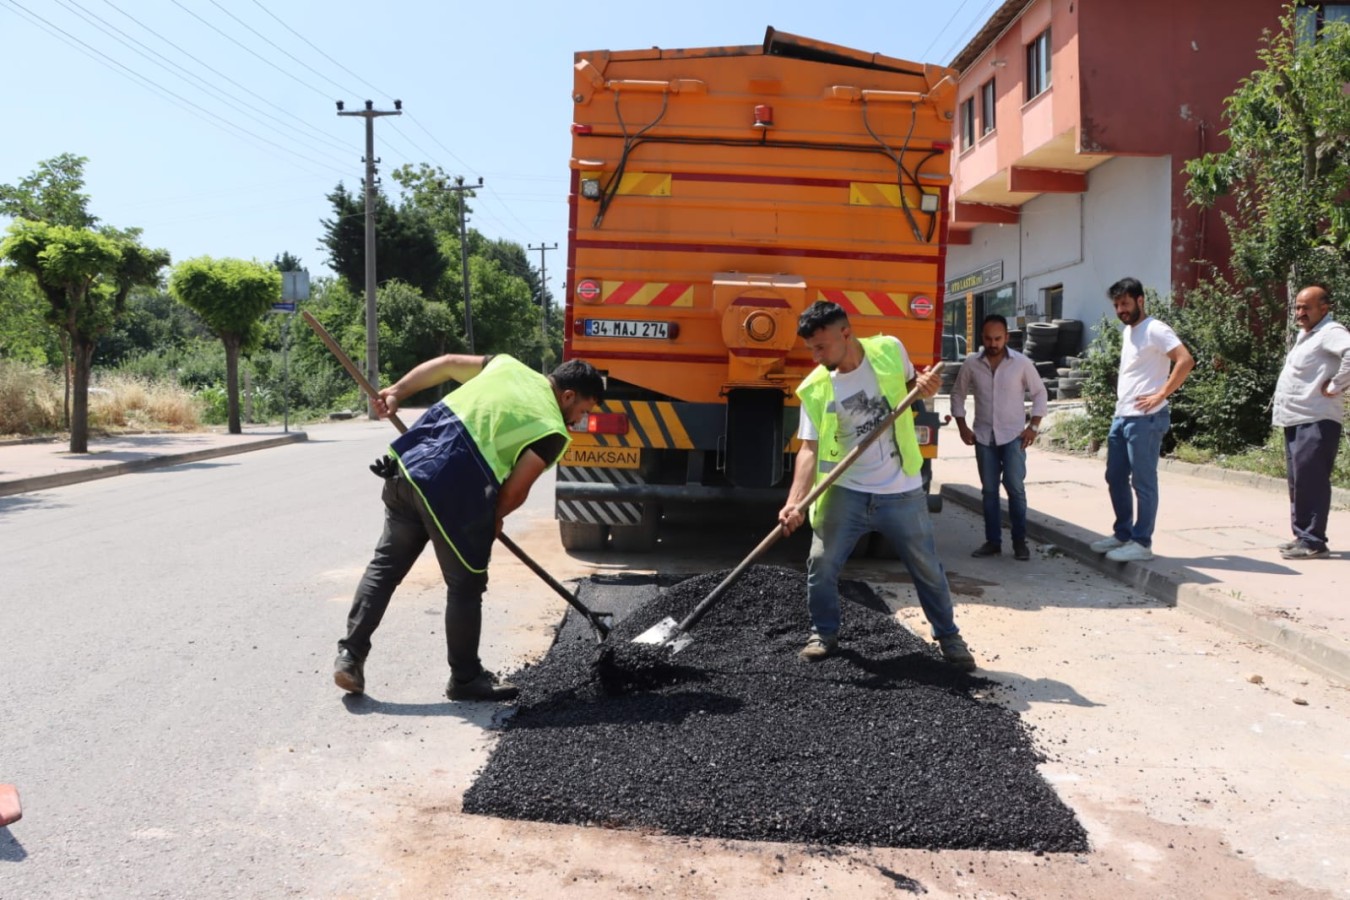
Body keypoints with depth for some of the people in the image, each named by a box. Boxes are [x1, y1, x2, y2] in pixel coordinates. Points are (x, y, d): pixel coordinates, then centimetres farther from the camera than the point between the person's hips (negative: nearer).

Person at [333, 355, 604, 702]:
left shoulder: (509, 366, 17)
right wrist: (492, 520, 15)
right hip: (452, 494, -7)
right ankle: (466, 678, 23)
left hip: (407, 467, 7)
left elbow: (446, 364, 21)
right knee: (466, 587, 10)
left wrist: (397, 392, 24)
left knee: (384, 566, 19)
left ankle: (350, 655, 19)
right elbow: (514, 491, -4)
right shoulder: (552, 432, -2)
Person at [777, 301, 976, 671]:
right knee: (821, 565, -3)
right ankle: (824, 634, 21)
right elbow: (809, 448, -15)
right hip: (846, 492, 0)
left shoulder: (889, 350, -8)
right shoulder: (814, 389, -11)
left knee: (927, 569, 11)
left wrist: (925, 384, -11)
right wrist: (795, 500, -28)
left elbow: (909, 382, 13)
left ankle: (949, 637, 31)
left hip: (902, 492, 0)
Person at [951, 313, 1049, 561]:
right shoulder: (971, 364, -2)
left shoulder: (1022, 363, -6)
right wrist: (962, 426, 3)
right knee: (989, 490, 6)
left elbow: (1040, 393, 3)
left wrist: (1033, 426, -5)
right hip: (984, 437, 2)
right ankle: (992, 541, 14)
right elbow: (958, 394, 10)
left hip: (1014, 435, -2)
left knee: (1015, 488, -6)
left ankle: (1019, 541, 4)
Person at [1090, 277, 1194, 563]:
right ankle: (1123, 533, 27)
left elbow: (1186, 361, -22)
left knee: (1143, 482, -3)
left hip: (1145, 419, -10)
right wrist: (1121, 400, 14)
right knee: (1115, 478, 15)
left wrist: (1160, 395, -20)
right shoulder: (1127, 332, 17)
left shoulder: (1155, 331, -12)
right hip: (1121, 416, 10)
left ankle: (1141, 543, 4)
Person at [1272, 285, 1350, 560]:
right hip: (1296, 420, 10)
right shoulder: (1305, 334, 18)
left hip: (1315, 421, -10)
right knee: (1297, 482, 13)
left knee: (1310, 481, -9)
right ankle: (1302, 537, 20)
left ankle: (1313, 542, -5)